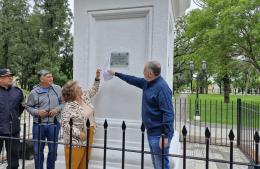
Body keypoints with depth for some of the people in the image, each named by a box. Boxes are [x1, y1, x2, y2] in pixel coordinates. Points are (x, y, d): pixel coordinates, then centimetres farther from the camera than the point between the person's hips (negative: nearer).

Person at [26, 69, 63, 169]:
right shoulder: (34, 92, -2)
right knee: (38, 150, 12)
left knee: (53, 150, 12)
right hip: (39, 125, 0)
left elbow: (64, 103, 7)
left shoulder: (58, 89, 0)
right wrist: (37, 112, -11)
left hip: (54, 124, 1)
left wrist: (57, 109, -11)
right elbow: (28, 106, 6)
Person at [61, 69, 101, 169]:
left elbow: (93, 90, 20)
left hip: (88, 137, 7)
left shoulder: (85, 97, 5)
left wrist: (97, 78, 9)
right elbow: (65, 123, -21)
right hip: (75, 141, -7)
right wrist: (78, 133, -24)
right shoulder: (69, 106, -17)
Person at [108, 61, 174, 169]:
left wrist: (165, 136, -27)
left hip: (159, 134, -9)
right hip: (151, 132, 10)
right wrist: (116, 74, 32)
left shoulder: (162, 87, -21)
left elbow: (168, 113, -25)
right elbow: (133, 80, 25)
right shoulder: (147, 83, 9)